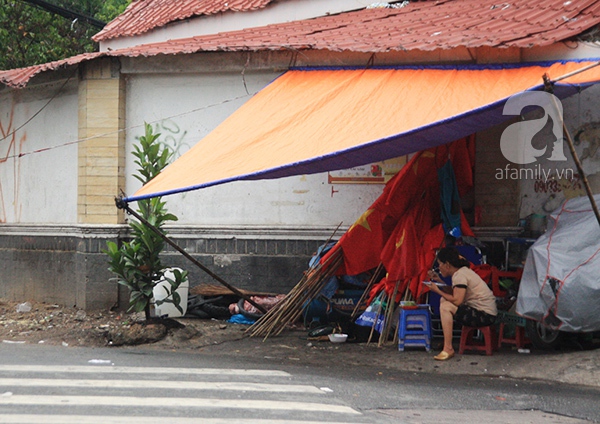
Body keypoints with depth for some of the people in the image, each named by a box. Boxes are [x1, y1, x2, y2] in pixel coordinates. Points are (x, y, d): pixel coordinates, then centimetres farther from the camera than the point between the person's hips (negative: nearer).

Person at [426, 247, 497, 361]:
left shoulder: (460, 275, -16)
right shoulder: (463, 270, 13)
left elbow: (457, 300, -24)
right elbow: (455, 294, 15)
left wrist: (438, 291, -12)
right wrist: (439, 281, 14)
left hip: (485, 315, -10)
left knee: (446, 306, -20)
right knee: (444, 300, 12)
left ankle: (448, 349, -19)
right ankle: (446, 341, 13)